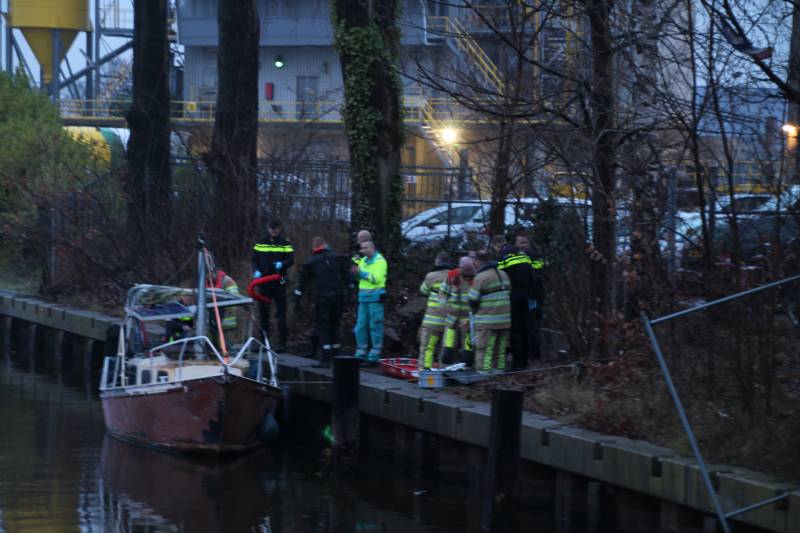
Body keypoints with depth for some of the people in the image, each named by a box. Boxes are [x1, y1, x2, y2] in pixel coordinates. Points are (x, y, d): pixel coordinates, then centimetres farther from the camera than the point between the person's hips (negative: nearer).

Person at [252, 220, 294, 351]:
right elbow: (254, 259, 10)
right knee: (263, 311, 6)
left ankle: (282, 342, -1)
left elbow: (291, 260, -2)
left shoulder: (285, 243, 3)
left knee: (281, 313, -3)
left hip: (279, 281, -3)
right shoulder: (261, 243, 9)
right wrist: (256, 271, -9)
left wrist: (282, 264, -23)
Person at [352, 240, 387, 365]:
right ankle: (360, 353, 14)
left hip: (375, 298, -8)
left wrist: (361, 273, -16)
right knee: (361, 326, 7)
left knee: (375, 326, -5)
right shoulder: (363, 261, 16)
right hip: (363, 298, 8)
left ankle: (374, 356, -3)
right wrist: (356, 273, 0)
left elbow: (376, 278, -18)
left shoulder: (379, 261, -7)